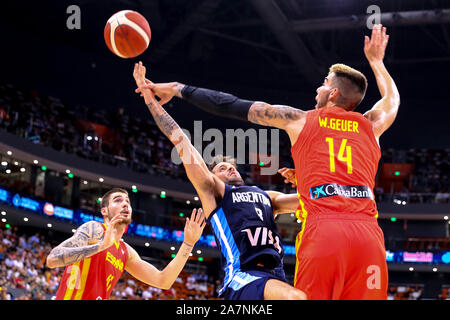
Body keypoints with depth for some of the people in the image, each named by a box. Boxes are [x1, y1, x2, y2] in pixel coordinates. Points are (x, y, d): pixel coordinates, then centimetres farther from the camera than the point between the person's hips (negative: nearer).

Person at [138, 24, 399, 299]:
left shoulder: (300, 120, 15)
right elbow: (392, 98, 49)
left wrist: (178, 89, 30)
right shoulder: (370, 126, 23)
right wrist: (376, 61, 64)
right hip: (368, 235, 3)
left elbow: (232, 106, 20)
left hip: (322, 231, -3)